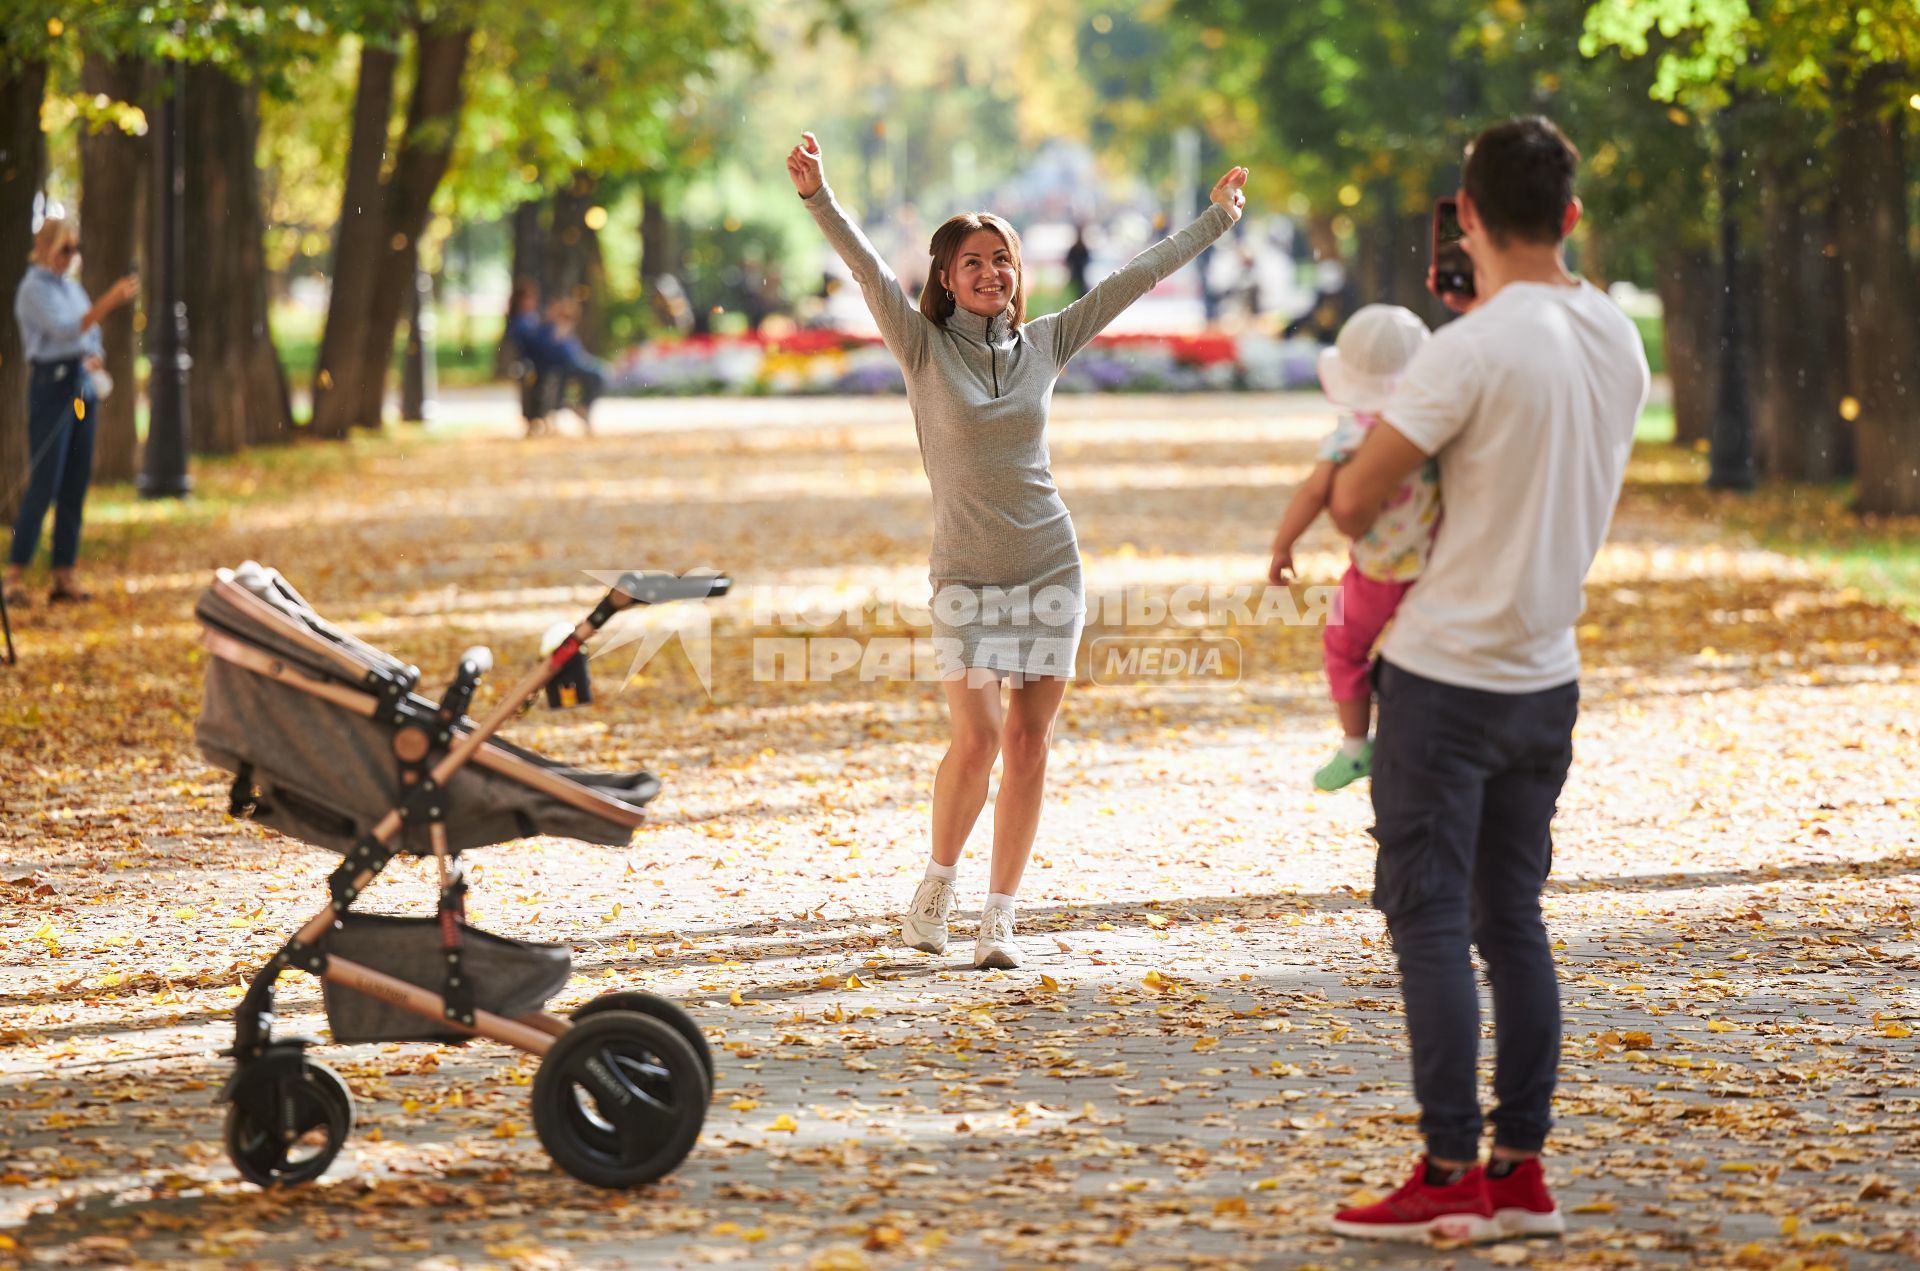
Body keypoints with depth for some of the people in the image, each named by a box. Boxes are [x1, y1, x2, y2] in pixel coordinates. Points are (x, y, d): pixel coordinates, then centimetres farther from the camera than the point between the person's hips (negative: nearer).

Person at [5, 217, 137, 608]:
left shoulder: (72, 288, 16)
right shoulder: (34, 289, -8)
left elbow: (90, 334, 23)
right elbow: (66, 329, -22)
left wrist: (95, 359, 0)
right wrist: (111, 300, -29)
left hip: (83, 385, 8)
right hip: (51, 384, -8)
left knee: (76, 484, 5)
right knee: (44, 483, -11)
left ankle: (65, 575, 8)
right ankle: (15, 573, -9)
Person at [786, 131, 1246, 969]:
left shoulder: (1044, 344, 7)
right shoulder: (925, 348, -2)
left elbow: (1134, 278, 12)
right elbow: (868, 269, -15)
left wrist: (1215, 220, 16)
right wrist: (818, 198, -29)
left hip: (1049, 569, 3)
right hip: (966, 576, -3)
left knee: (1029, 744, 1)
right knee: (976, 739, -13)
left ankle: (999, 916, 9)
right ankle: (938, 880, 12)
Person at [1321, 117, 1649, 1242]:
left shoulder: (1471, 350, -18)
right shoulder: (1620, 342, 4)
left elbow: (1360, 495, -15)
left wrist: (1351, 515, 9)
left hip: (1446, 676, -7)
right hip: (1548, 674, 7)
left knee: (1431, 924, -2)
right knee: (1512, 920, 12)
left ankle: (1450, 1176, -3)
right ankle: (1523, 1170, 13)